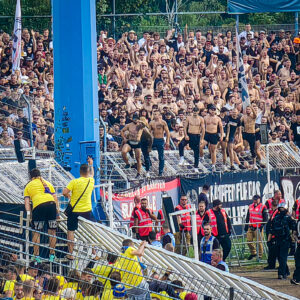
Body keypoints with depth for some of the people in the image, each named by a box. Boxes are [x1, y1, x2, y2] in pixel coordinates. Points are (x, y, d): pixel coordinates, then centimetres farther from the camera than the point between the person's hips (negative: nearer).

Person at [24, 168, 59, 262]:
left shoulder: (28, 186, 23)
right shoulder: (47, 183, 28)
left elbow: (27, 201, 9)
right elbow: (55, 198, 20)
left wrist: (28, 213, 4)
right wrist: (58, 211, 19)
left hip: (38, 206, -2)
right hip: (51, 203, 2)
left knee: (36, 233, 6)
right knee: (52, 232, 11)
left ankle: (36, 256, 5)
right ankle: (52, 255, 16)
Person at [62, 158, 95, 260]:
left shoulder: (74, 182, -11)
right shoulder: (91, 181, 1)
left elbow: (65, 192, -17)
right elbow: (92, 174, 25)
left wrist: (69, 197, 4)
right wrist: (91, 164, 41)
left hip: (74, 210, -2)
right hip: (87, 210, 2)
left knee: (71, 231, 8)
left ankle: (70, 254, 6)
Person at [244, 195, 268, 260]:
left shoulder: (263, 207, -5)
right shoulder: (250, 207, 14)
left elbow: (265, 218, -6)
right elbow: (248, 217, 22)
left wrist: (262, 226, -14)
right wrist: (246, 225, 16)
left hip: (258, 228, -6)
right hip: (251, 227, 6)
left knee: (259, 242, -5)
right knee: (249, 240, 4)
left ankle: (260, 255, 3)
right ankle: (253, 252, 22)